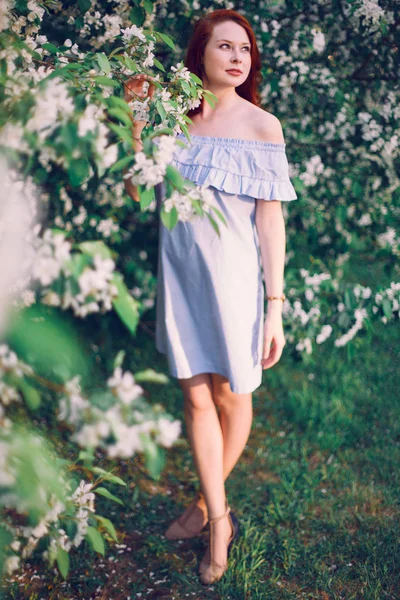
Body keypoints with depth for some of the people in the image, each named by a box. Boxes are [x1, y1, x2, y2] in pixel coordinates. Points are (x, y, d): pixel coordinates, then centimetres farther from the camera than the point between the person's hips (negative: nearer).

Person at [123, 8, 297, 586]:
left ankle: (208, 499, 36)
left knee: (231, 394, 11)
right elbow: (139, 190, 5)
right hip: (180, 272, 3)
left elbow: (270, 219, -9)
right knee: (197, 396, 6)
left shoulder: (262, 125, -7)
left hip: (233, 274, -3)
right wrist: (138, 120, -5)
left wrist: (275, 307, -11)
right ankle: (219, 519, 21)